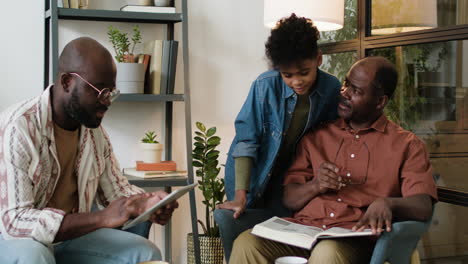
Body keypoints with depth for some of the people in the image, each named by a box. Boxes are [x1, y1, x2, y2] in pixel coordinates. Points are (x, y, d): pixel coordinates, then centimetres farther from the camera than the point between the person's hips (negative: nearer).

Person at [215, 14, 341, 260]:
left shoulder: (332, 89, -15)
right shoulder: (266, 85, -24)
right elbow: (245, 140, -20)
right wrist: (240, 194, -24)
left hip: (290, 178, 2)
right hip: (254, 176, -2)